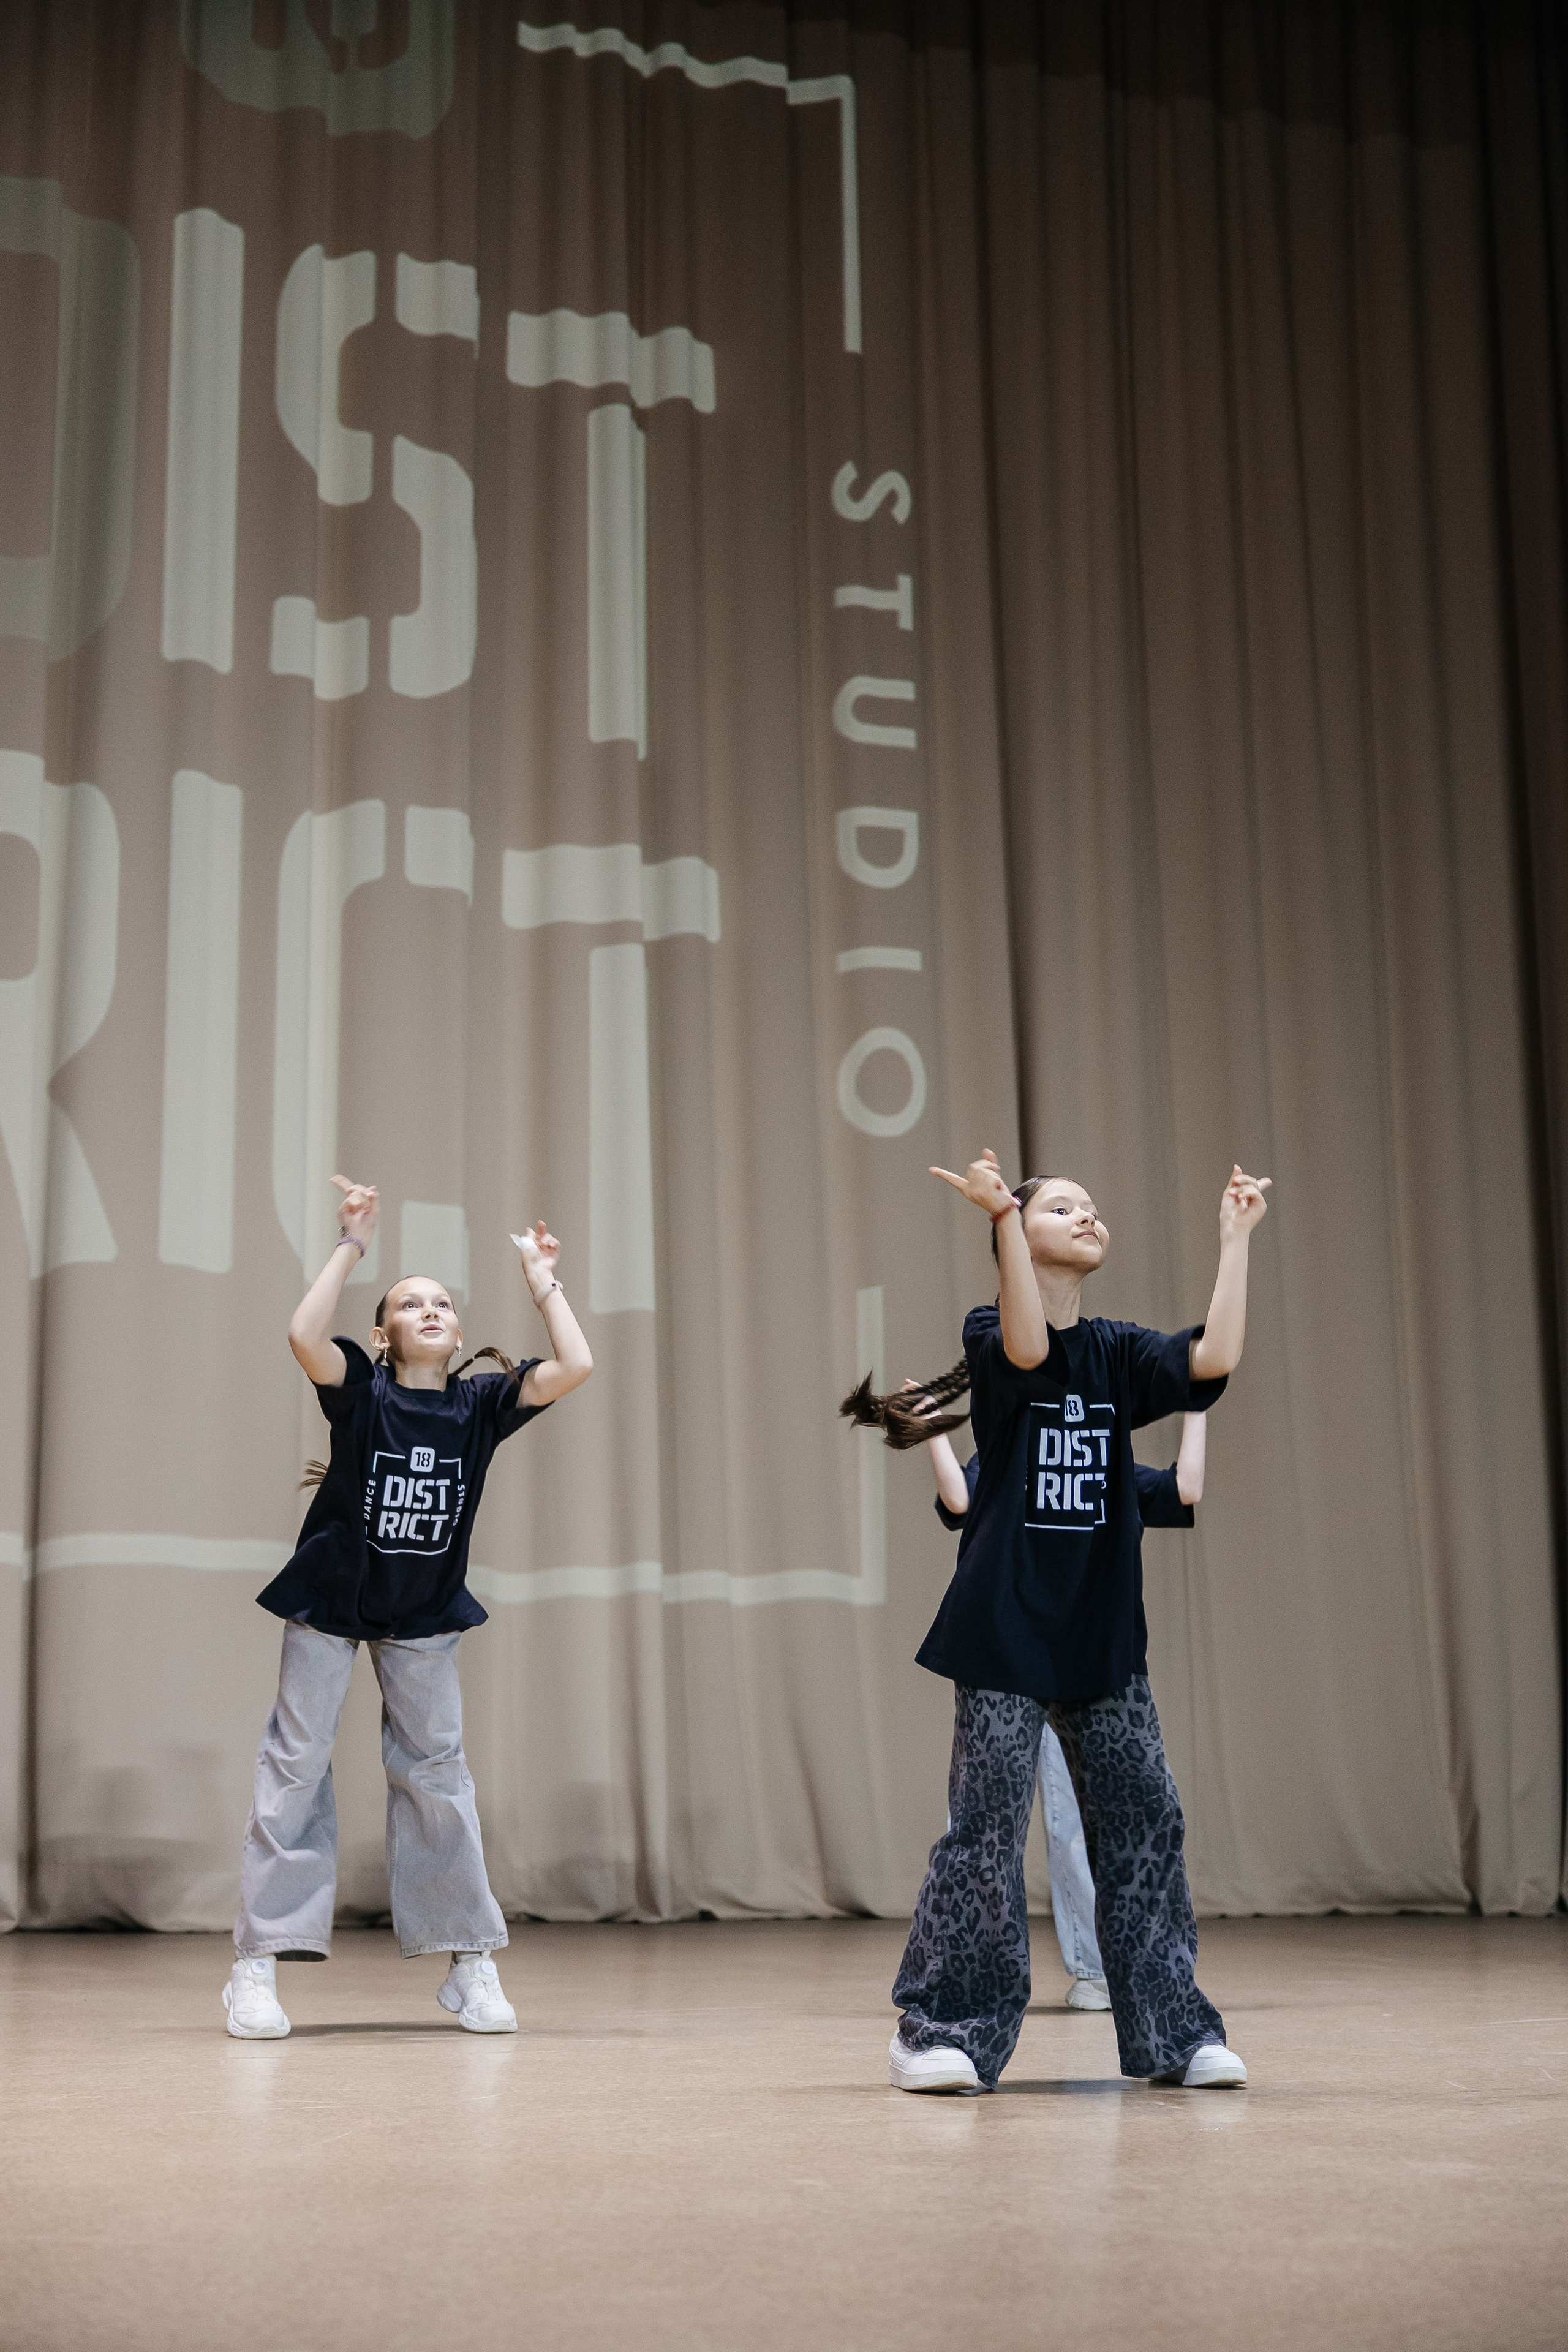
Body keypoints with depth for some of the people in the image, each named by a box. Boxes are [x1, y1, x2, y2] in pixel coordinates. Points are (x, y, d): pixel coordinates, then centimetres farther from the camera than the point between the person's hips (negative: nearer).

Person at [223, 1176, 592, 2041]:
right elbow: (303, 1336, -33)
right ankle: (258, 1965, 3)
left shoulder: (479, 1403, -6)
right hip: (329, 1603, -2)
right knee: (296, 1765, -1)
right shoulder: (362, 1391, -13)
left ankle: (470, 1964, 13)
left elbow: (574, 1367, -18)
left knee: (436, 1770, 6)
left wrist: (541, 1280, -12)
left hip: (424, 1614, 2)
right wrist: (351, 1247, -27)